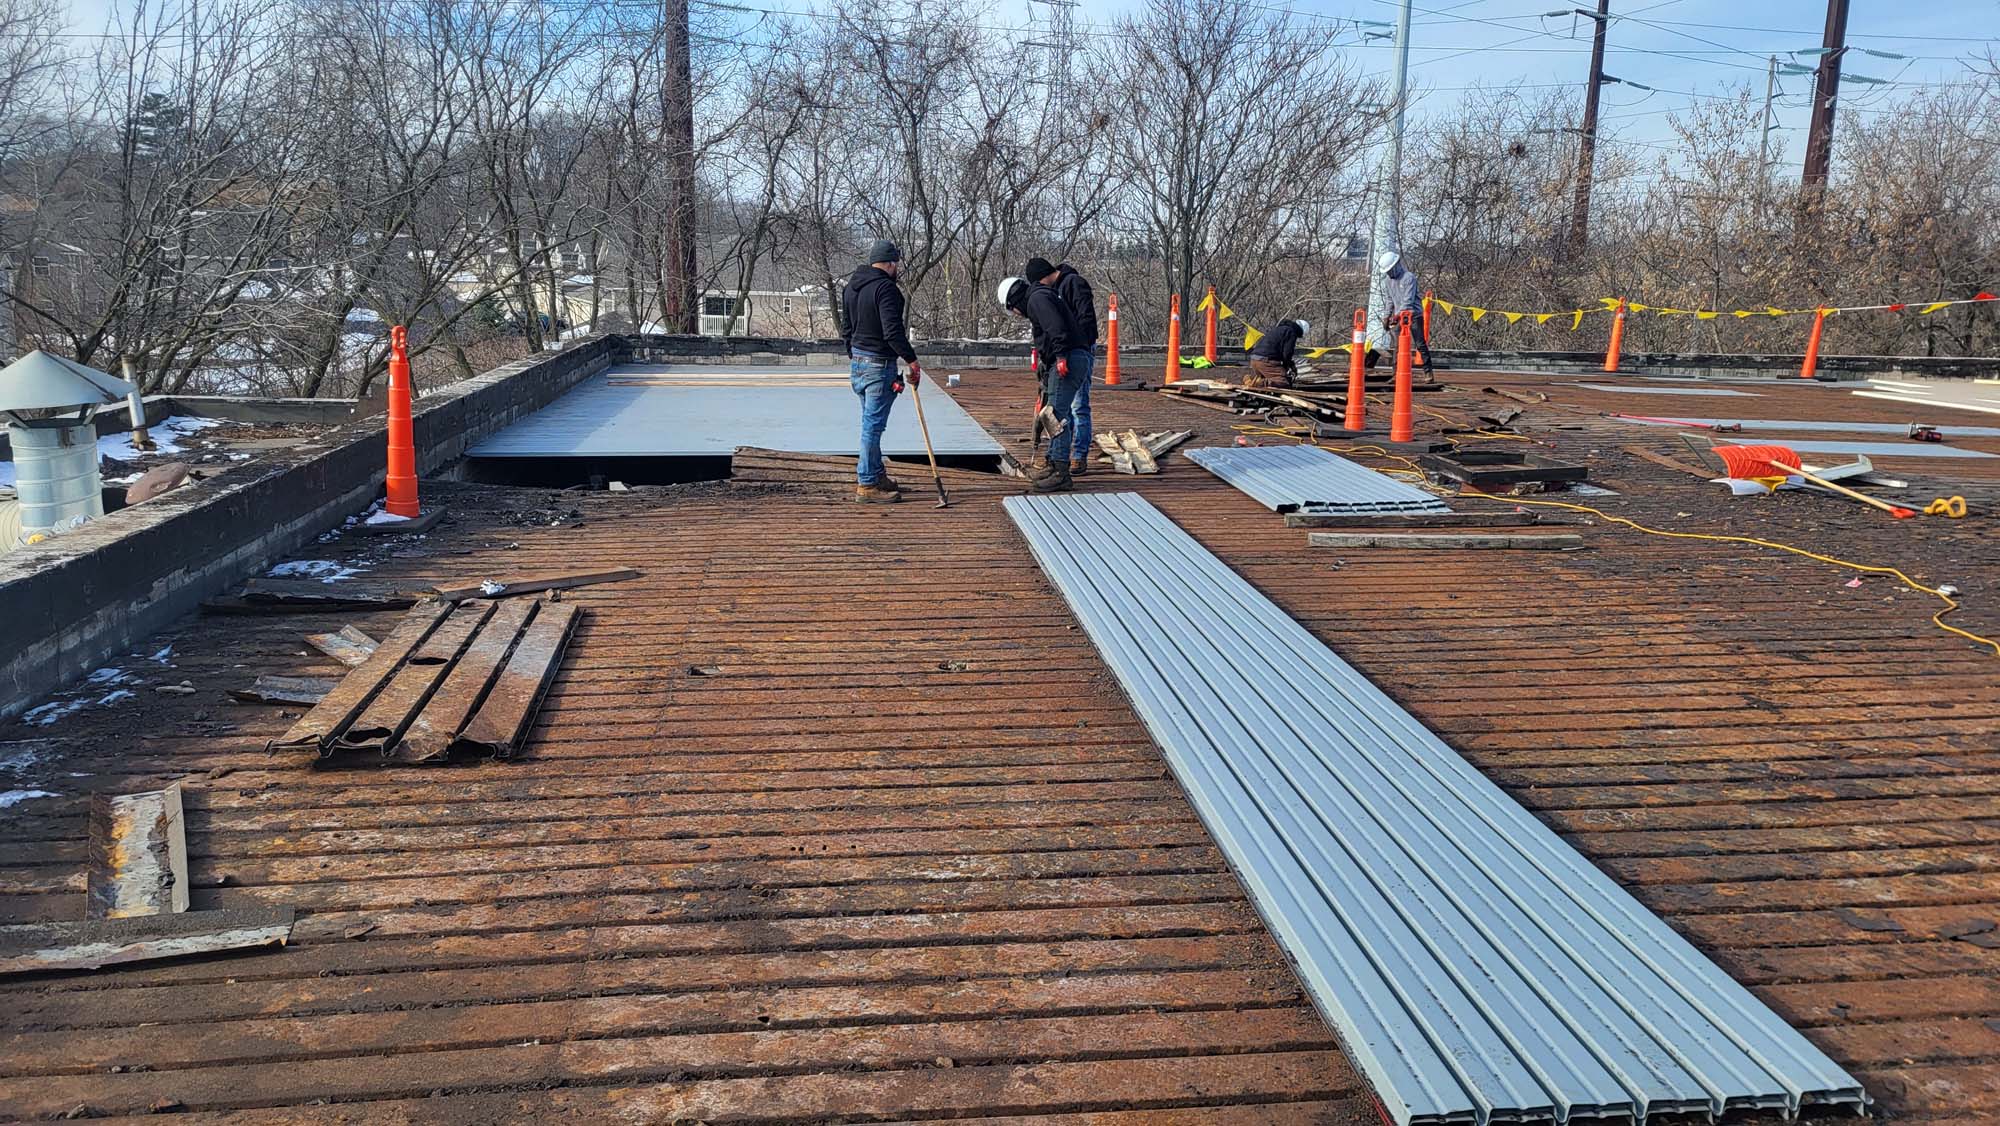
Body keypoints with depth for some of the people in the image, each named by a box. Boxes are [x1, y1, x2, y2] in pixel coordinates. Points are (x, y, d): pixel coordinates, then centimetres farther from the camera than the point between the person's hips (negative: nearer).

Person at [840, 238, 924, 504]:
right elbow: (893, 331, -24)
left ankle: (876, 475, 27)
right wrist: (912, 360, -18)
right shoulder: (885, 288, -16)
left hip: (856, 362, 9)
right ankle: (866, 485, -2)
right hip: (879, 364, -9)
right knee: (873, 425, -5)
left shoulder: (850, 286, 13)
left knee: (871, 422, 18)